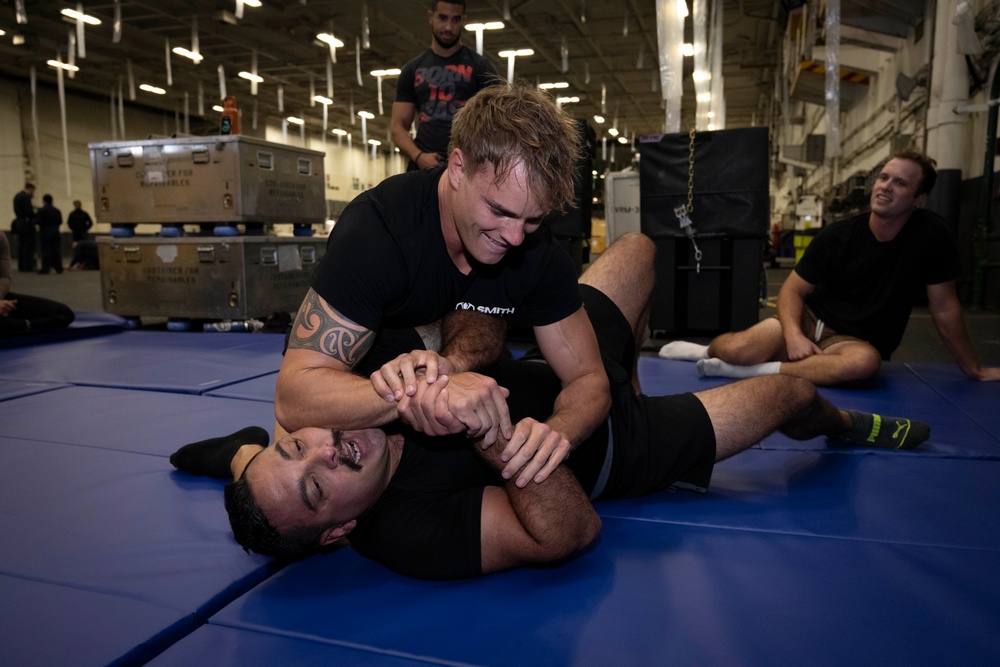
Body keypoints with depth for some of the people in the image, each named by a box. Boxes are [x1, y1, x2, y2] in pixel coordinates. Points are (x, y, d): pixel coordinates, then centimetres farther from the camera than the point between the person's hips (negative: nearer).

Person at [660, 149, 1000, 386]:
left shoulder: (932, 236, -10)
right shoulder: (837, 236, -8)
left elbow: (944, 308, -1)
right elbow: (793, 290, -4)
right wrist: (793, 334, -24)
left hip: (856, 342, 0)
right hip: (810, 321, 0)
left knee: (865, 361, -40)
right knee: (737, 350, -27)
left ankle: (751, 371, -32)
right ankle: (709, 349, 11)